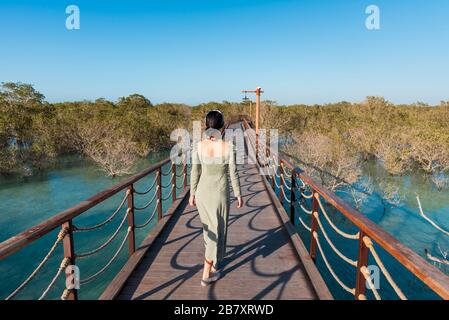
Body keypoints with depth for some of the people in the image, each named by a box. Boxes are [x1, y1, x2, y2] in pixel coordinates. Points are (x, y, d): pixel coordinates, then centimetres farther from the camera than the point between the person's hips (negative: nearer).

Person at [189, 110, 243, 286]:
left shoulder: (198, 146, -10)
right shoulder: (229, 147, -16)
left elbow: (194, 173, -4)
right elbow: (233, 174, -11)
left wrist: (192, 193, 9)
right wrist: (239, 195, 2)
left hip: (202, 192, 3)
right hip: (220, 193, -3)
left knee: (209, 227, 24)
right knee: (218, 230, 9)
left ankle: (213, 258, 46)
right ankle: (207, 274, 13)